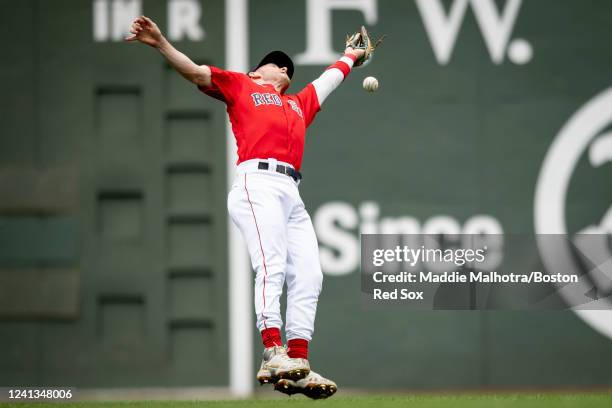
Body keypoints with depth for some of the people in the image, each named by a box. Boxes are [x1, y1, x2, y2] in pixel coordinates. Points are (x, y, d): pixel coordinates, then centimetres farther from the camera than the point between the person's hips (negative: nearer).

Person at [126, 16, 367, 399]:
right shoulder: (240, 85, 21)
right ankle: (273, 354, -35)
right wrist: (160, 43, -2)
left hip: (292, 194, 7)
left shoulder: (300, 103, 36)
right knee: (272, 263, -23)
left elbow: (331, 77, 53)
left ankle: (298, 365, -11)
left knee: (308, 275, -7)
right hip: (258, 183, -7)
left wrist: (353, 54, 65)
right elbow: (195, 71, 11)